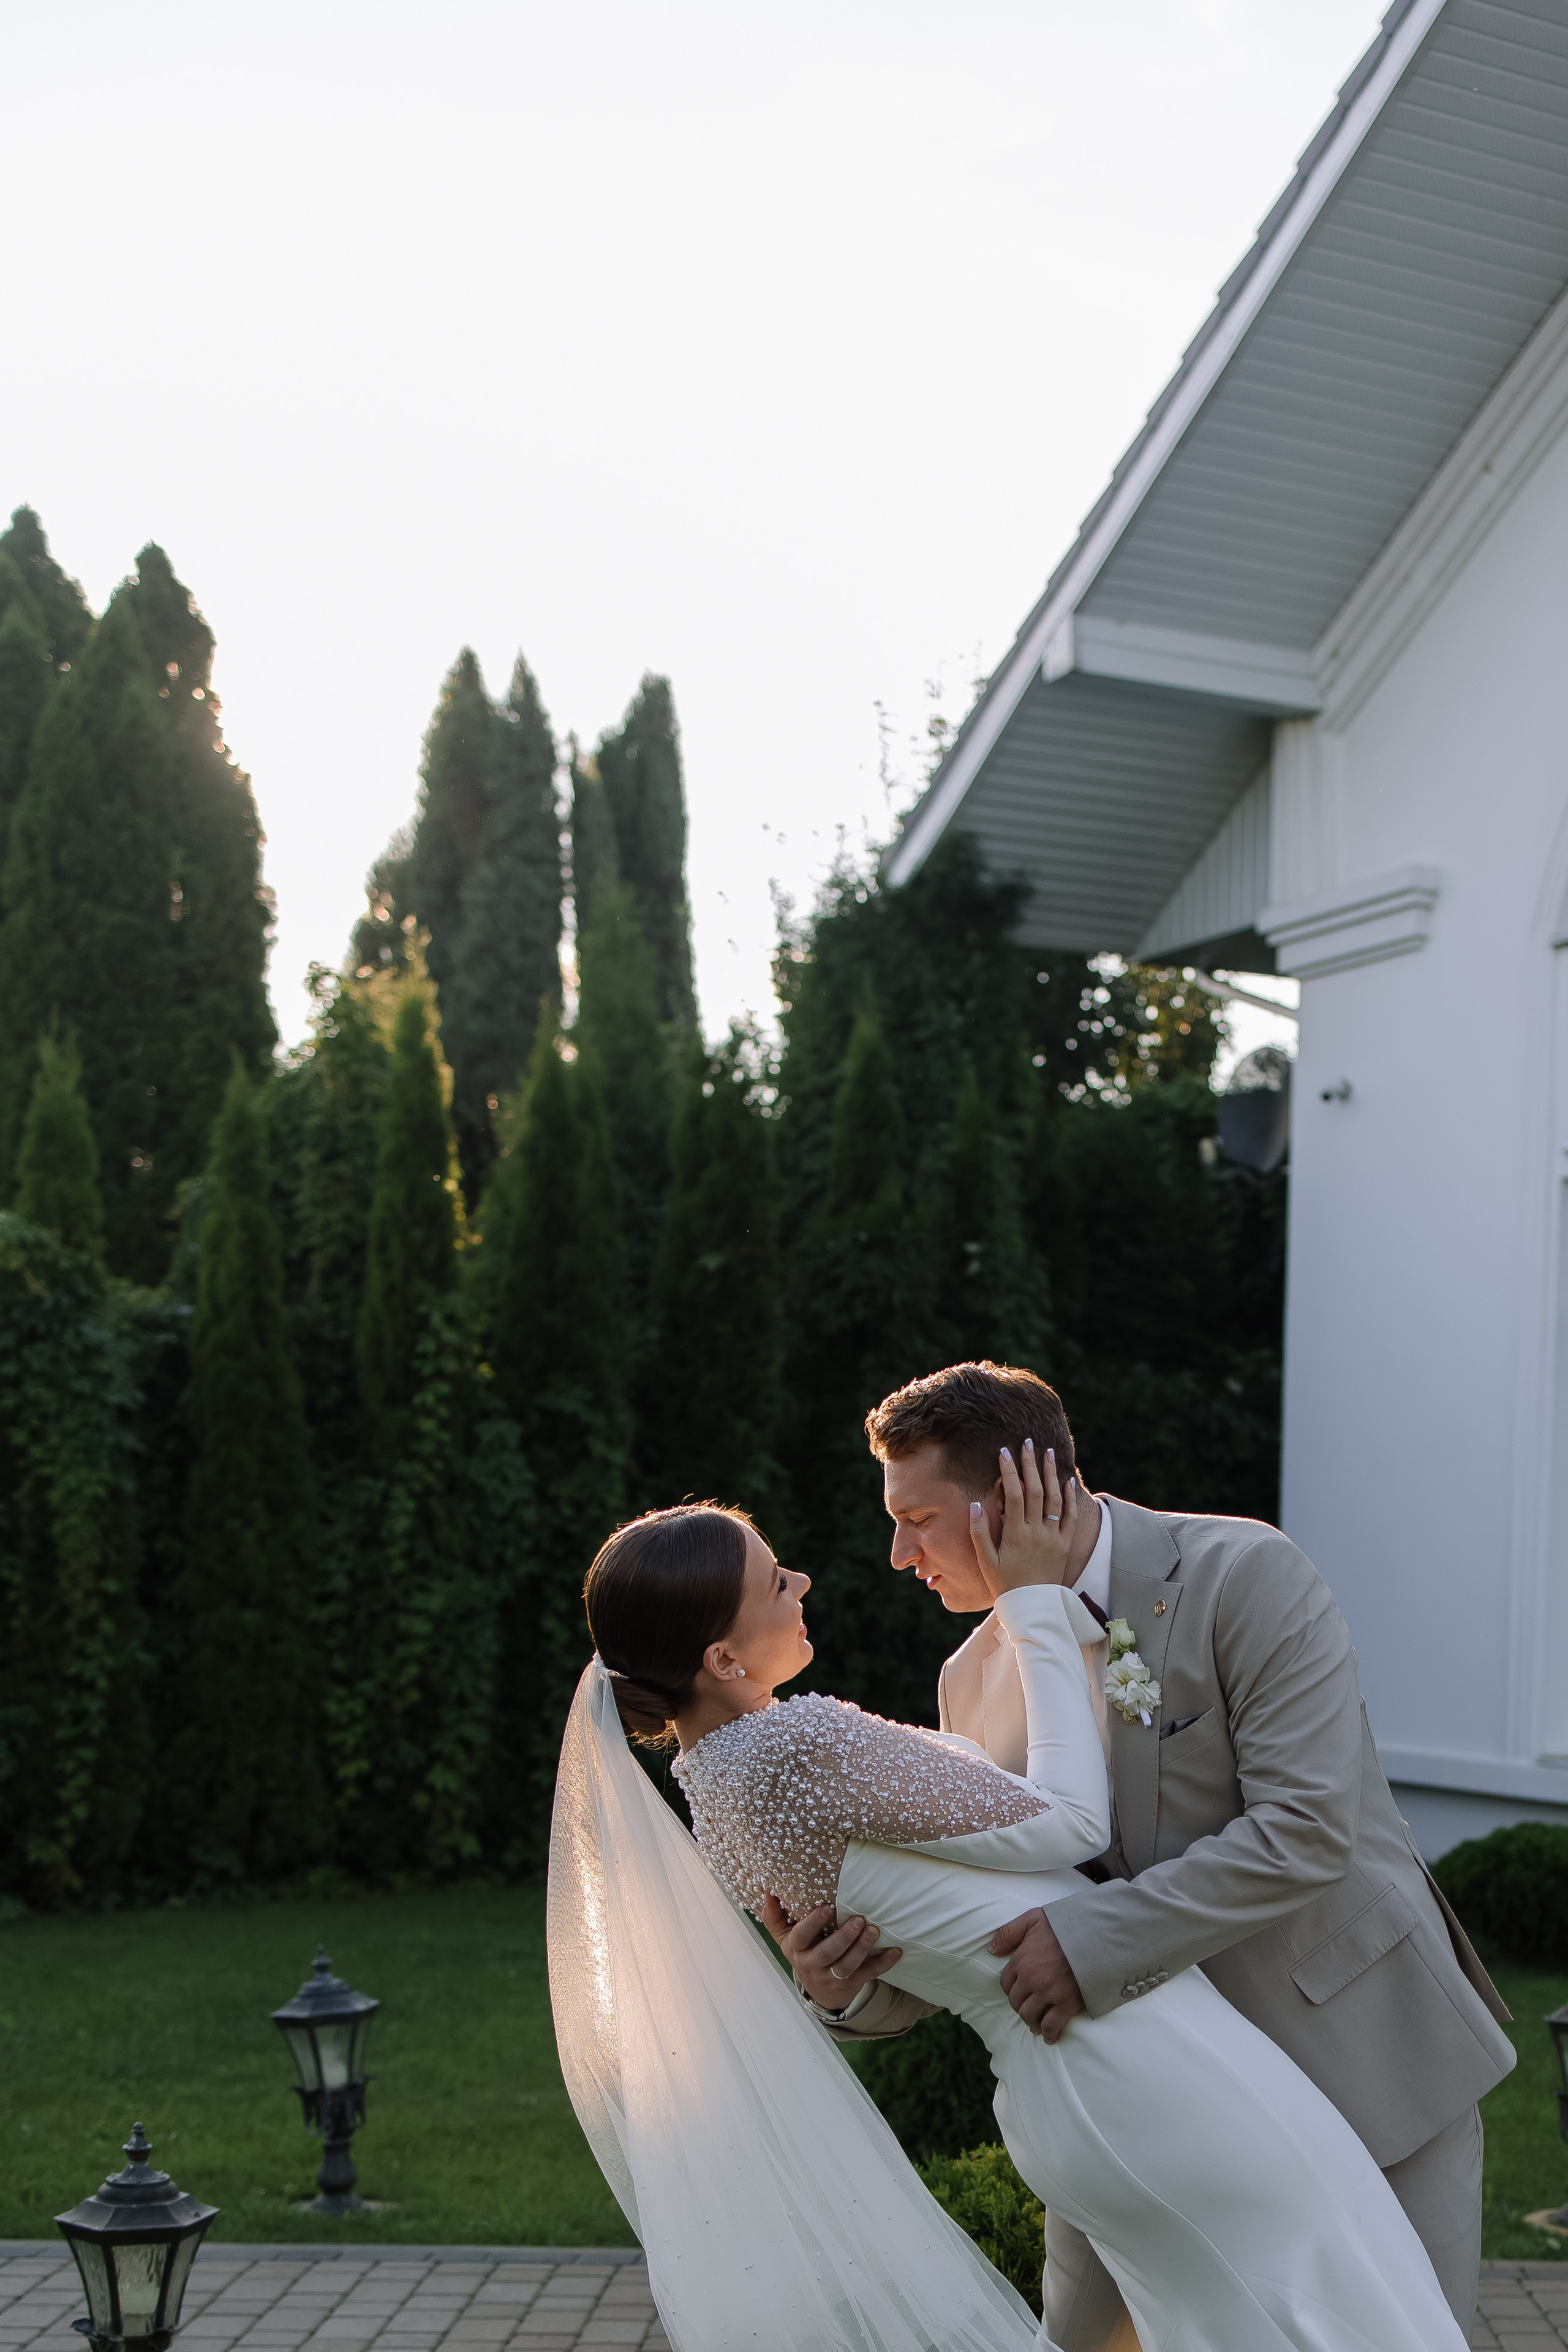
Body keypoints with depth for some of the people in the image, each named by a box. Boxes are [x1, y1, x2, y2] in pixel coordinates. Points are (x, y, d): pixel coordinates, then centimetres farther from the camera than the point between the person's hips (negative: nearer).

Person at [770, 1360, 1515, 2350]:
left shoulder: (1245, 1576, -19)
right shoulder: (979, 1677, -1)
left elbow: (1306, 1830, -26)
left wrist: (1092, 1941, -31)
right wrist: (858, 1984, -18)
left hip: (1360, 2044, -5)